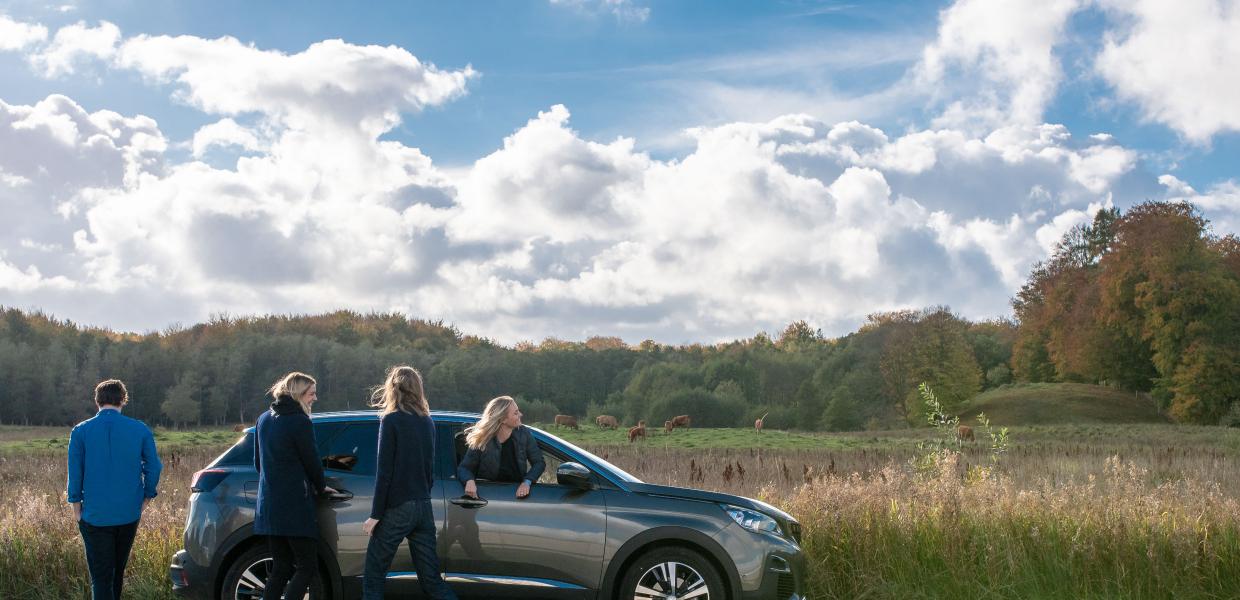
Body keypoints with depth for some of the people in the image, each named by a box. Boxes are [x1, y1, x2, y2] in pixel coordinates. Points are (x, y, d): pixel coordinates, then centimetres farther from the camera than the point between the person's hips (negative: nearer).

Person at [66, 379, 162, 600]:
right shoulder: (140, 430, -3)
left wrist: (76, 506, 6)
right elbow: (153, 467, -2)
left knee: (100, 575, 2)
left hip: (95, 515, -2)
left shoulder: (80, 431, -5)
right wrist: (146, 498, 9)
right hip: (129, 514, 2)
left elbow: (75, 473, -3)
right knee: (118, 569, 20)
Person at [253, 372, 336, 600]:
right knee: (307, 567, -2)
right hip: (295, 508, -8)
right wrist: (321, 487, 11)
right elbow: (311, 461, -6)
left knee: (281, 567, 13)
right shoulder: (300, 422, -11)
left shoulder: (264, 419, 13)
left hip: (268, 506, 8)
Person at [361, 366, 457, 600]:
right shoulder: (427, 422, 10)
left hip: (396, 509, -6)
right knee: (431, 578, 8)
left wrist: (376, 514, -8)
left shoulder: (391, 420, -8)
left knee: (373, 578, 4)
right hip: (423, 508, 6)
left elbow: (384, 472, -11)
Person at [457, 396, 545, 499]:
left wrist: (527, 482, -17)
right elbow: (464, 468, -2)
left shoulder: (523, 434, -4)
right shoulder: (482, 441, -10)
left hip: (517, 491, 0)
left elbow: (539, 462, 2)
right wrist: (470, 481, -26)